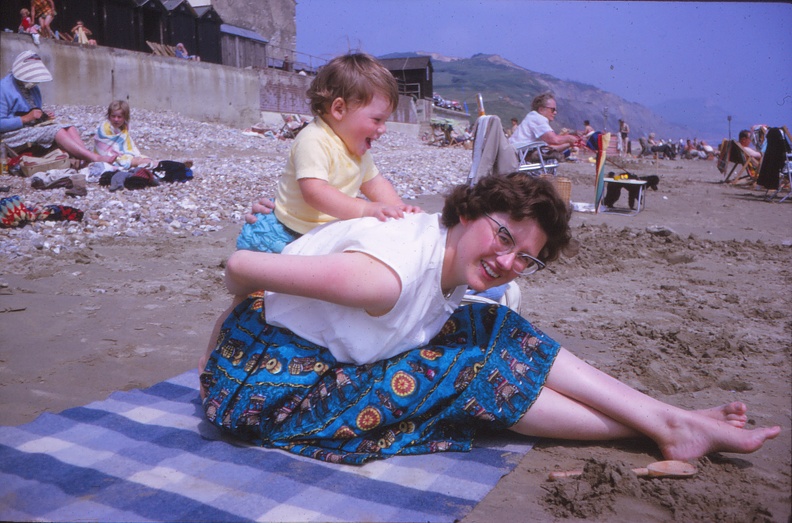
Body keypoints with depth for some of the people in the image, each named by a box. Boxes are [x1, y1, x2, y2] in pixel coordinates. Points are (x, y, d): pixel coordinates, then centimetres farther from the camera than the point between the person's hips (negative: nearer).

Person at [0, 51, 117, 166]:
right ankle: (95, 158, -41)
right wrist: (25, 118, -21)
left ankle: (86, 161, -39)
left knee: (70, 128, -17)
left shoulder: (33, 88, 15)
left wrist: (43, 116, 2)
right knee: (56, 130, -29)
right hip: (13, 132, -8)